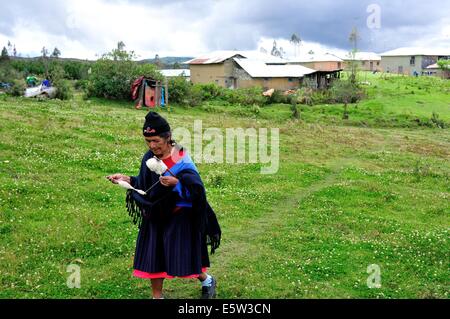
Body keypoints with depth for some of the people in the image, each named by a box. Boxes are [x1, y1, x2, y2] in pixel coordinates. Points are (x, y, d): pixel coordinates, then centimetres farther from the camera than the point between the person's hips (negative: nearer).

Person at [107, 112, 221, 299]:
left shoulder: (181, 160, -18)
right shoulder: (149, 158, 0)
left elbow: (196, 188, -25)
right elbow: (144, 185, 12)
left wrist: (176, 183, -41)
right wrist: (127, 180, -2)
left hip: (180, 218, -5)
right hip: (155, 218, 6)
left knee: (182, 258, 4)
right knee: (152, 257, 8)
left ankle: (207, 280, 34)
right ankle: (157, 296, 28)